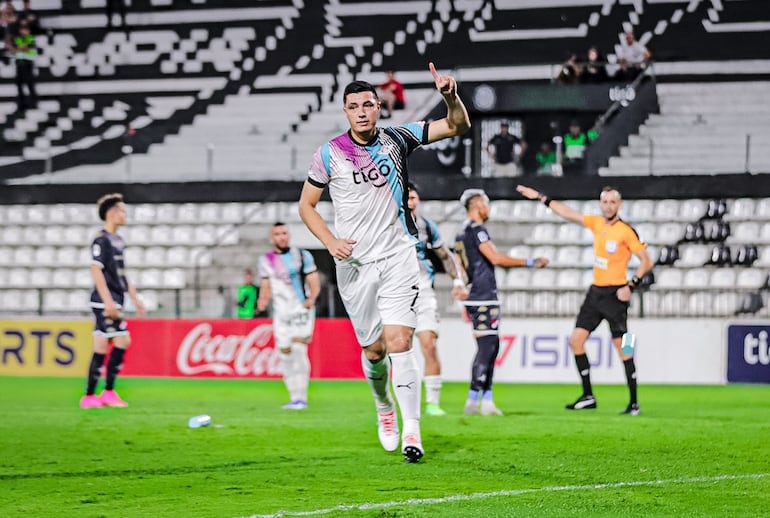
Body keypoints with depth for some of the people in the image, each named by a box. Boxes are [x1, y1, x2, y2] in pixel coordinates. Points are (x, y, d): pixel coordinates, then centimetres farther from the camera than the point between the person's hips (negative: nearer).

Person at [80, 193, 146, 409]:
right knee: (102, 345, -8)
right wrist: (108, 301, -23)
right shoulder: (101, 241, -12)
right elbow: (96, 271, -18)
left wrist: (135, 298, 21)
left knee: (122, 341, 9)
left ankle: (108, 392, 14)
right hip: (105, 302, -10)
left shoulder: (118, 241, 16)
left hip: (114, 303, 10)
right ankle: (89, 396, -5)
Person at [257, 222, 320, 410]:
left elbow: (314, 283, 2)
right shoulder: (266, 260, 10)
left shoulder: (302, 256, 2)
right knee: (286, 354, 2)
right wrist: (263, 301, -7)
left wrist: (311, 298, -18)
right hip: (281, 312, 4)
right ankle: (294, 397, 13)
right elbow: (266, 288, 15)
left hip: (302, 310, -4)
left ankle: (301, 398, -20)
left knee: (298, 350, -22)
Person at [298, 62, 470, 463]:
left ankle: (411, 430, -16)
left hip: (398, 258, -1)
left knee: (398, 343, -15)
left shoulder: (397, 139, 0)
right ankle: (384, 407, 36)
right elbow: (306, 205, 7)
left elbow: (458, 126, 0)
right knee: (373, 350, 6)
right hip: (354, 264, 1)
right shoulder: (329, 154, -3)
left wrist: (451, 96, -21)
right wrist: (330, 242, -8)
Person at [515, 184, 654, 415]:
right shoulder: (596, 223, 7)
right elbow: (568, 213, 17)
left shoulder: (626, 232, -12)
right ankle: (588, 396, 11)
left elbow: (646, 261, -11)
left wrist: (631, 286, -19)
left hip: (614, 294, -7)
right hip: (595, 292, 7)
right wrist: (540, 197, 18)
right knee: (576, 340, 3)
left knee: (622, 346, -8)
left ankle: (633, 403, -4)